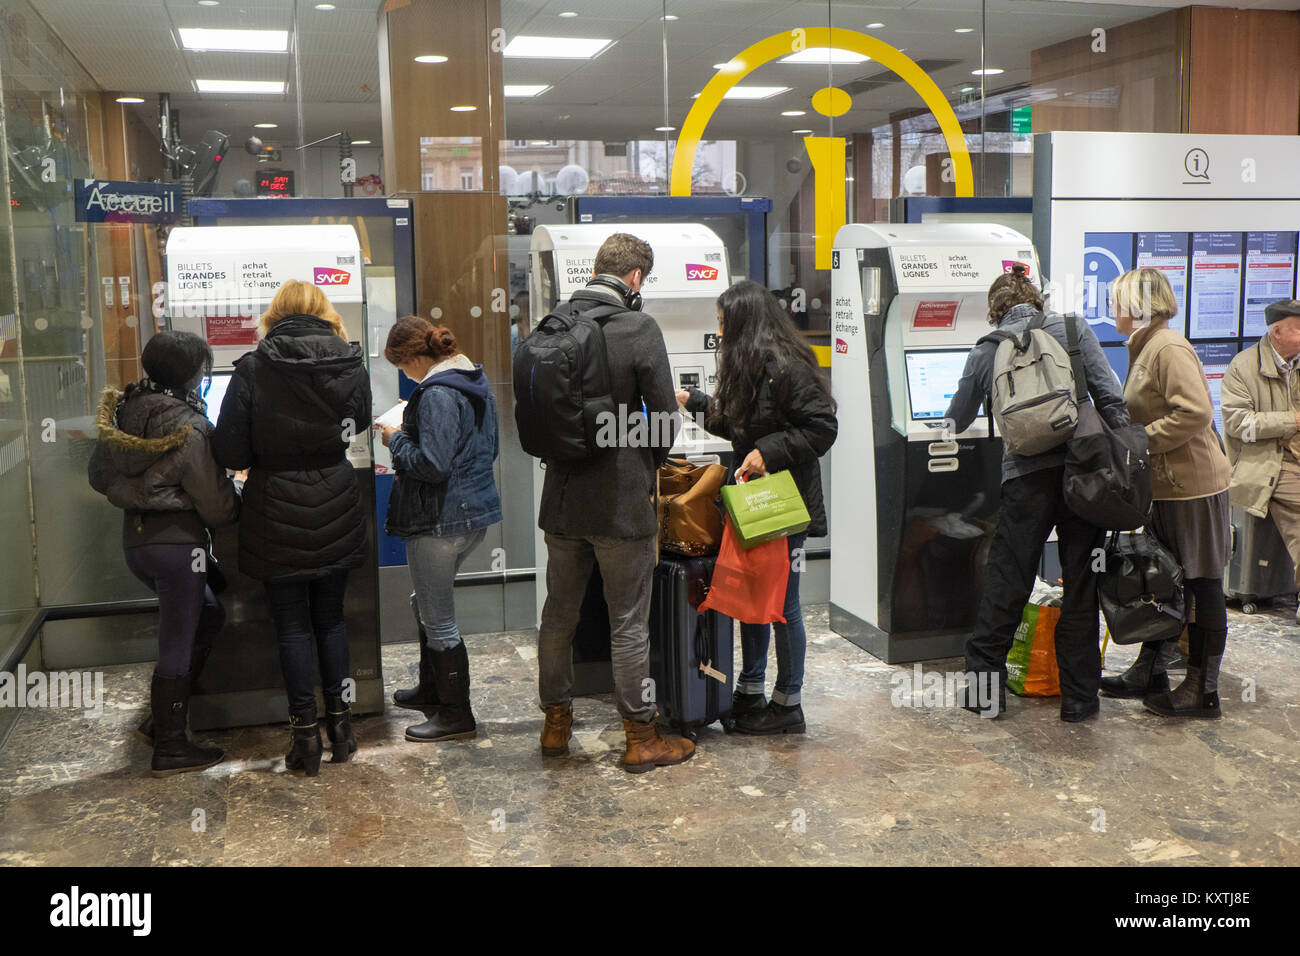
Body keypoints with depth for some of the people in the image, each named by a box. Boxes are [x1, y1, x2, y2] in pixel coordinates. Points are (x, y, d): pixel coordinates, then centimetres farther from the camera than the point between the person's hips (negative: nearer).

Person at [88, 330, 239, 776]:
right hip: (177, 543, -8)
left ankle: (163, 718, 27)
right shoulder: (187, 427, -19)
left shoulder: (124, 410, 3)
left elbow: (99, 475, 15)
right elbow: (217, 507, -15)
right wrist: (238, 498, 5)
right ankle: (169, 747, 14)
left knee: (208, 618, 24)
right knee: (177, 645, 3)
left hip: (135, 539, 8)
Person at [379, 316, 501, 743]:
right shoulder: (476, 381, 9)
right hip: (474, 510, 11)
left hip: (440, 520, -10)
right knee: (426, 602, 26)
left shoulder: (437, 394, -21)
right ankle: (432, 689, 40)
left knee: (438, 620, 2)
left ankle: (456, 714, 13)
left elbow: (431, 464, -27)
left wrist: (396, 439, -9)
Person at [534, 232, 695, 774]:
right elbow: (664, 416, -11)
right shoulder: (639, 328, -13)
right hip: (621, 500, -5)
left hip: (561, 500, 5)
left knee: (559, 614, 17)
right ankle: (641, 737, 16)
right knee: (628, 624, 5)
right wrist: (649, 465, 7)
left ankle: (556, 723, 30)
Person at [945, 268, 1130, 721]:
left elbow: (957, 421, 21)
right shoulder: (1073, 328, 7)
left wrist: (951, 425, 44)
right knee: (1082, 586, 9)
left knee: (1005, 584, 9)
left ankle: (984, 687, 17)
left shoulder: (986, 349, 9)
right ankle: (1079, 696, 15)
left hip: (1027, 476, 0)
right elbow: (1111, 398, -1)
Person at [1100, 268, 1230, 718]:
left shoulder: (1170, 348, -16)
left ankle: (1202, 690, 9)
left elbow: (1196, 412, -27)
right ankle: (1150, 672, 28)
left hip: (1193, 486, -10)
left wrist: (1138, 441, -22)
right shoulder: (1145, 348, 14)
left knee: (1201, 585, 0)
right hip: (1167, 486, 10)